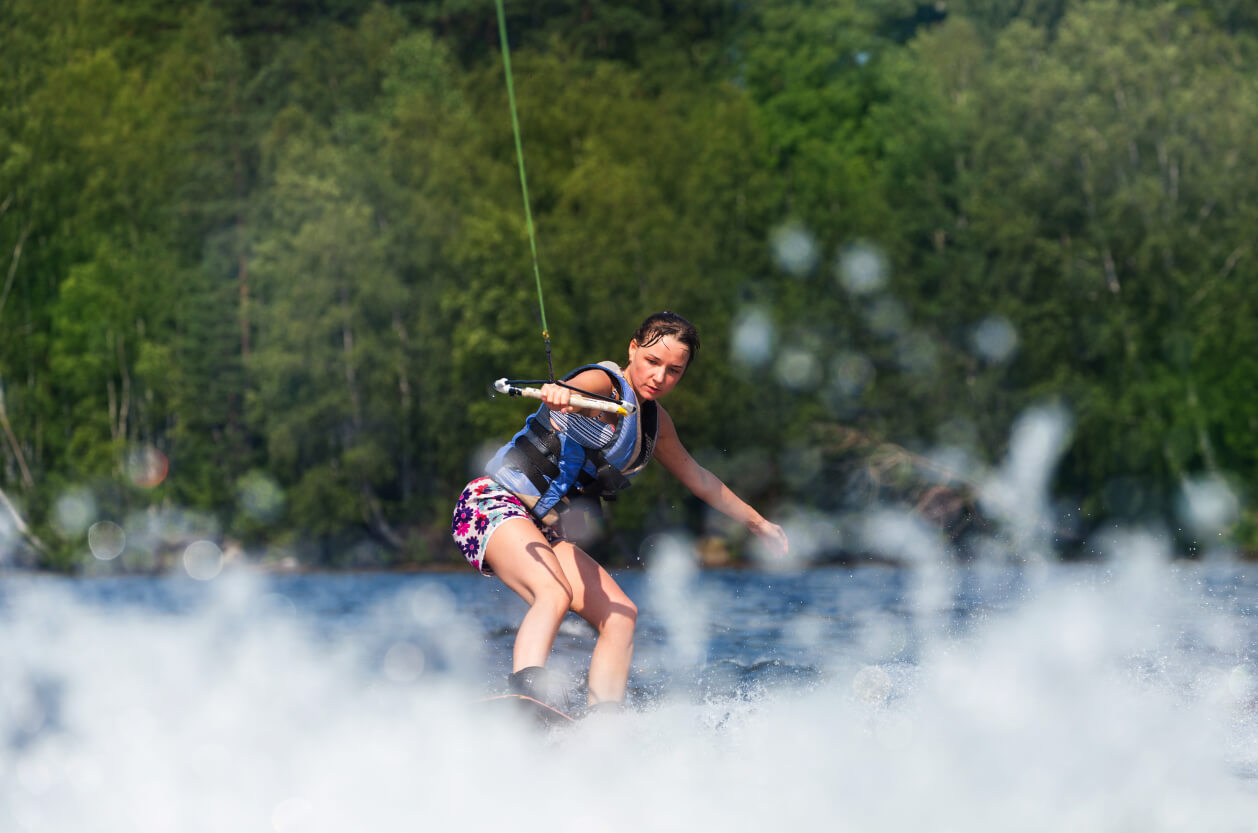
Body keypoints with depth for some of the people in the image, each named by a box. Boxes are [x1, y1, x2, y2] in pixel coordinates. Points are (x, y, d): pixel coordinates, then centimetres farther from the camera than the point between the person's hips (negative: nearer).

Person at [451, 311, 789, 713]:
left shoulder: (655, 421, 16)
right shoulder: (604, 385, -12)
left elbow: (697, 478, 33)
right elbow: (575, 389, -38)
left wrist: (757, 521, 41)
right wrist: (558, 392, -63)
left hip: (541, 530, 9)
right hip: (493, 503, -9)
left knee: (620, 614, -2)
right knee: (555, 593, -34)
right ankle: (526, 687, -55)